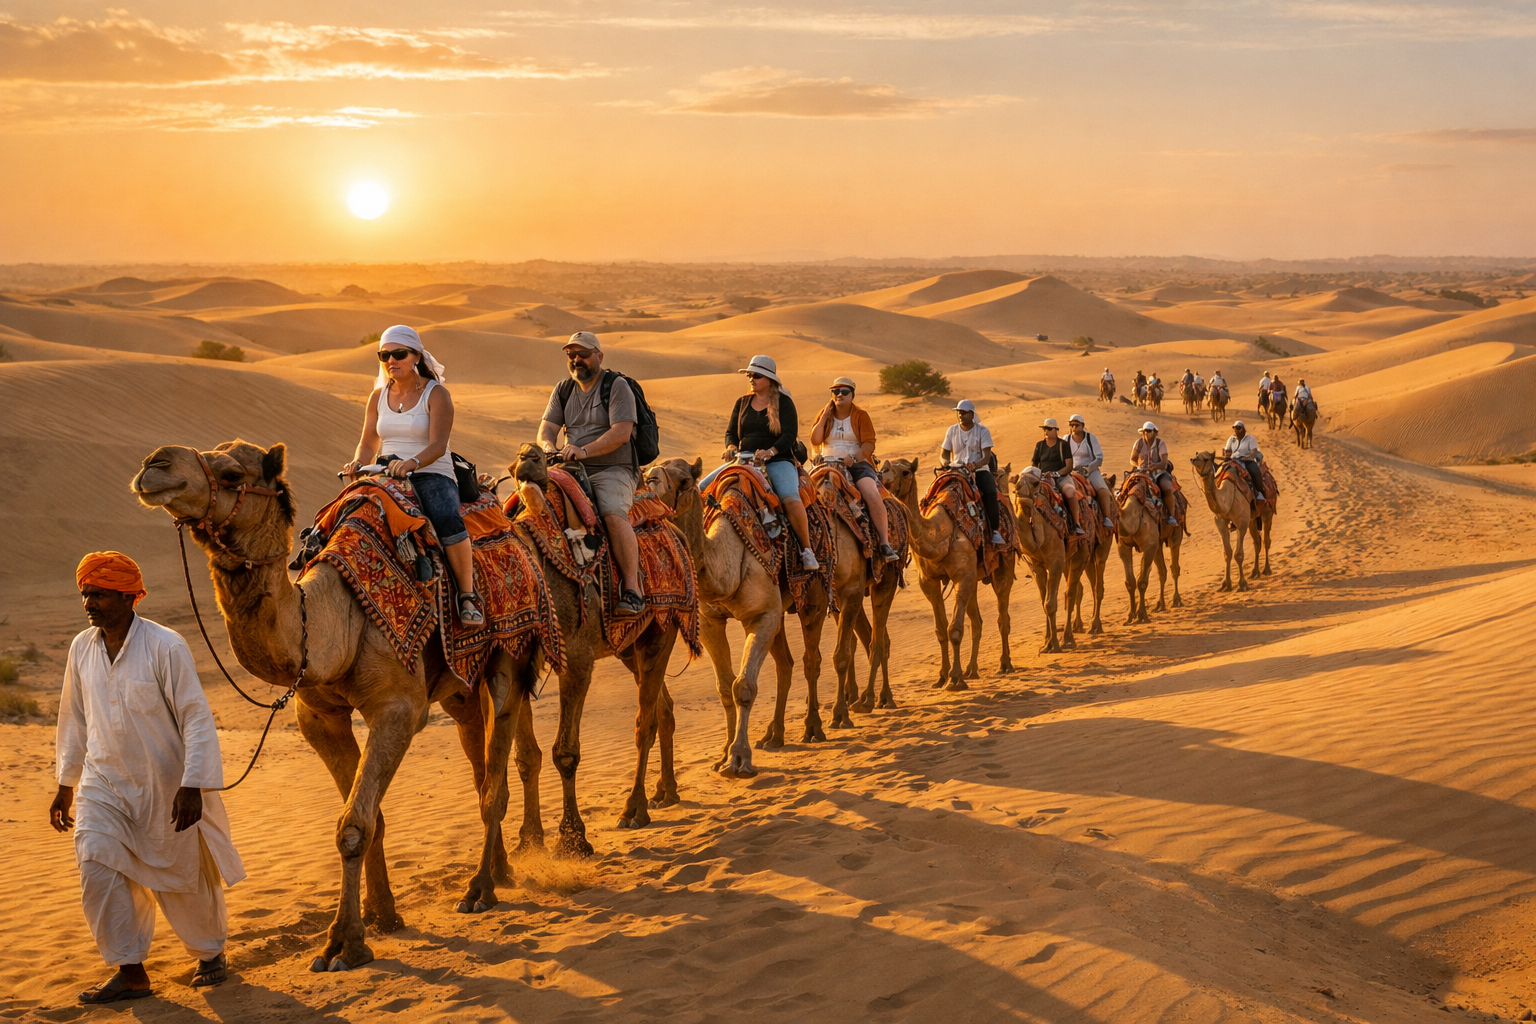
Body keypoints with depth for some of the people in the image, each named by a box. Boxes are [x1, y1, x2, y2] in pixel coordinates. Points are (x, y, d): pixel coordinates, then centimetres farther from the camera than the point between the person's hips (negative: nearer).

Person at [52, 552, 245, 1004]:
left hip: (165, 787, -4)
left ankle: (211, 953, 33)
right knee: (97, 867, -12)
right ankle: (130, 971, -2)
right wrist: (66, 784, 16)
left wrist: (193, 786, -21)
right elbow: (74, 719, 12)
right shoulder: (82, 648, -1)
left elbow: (197, 718, -15)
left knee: (182, 878, 8)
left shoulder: (165, 647, -17)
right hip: (103, 783, 4)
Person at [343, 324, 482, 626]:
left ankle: (468, 596, -21)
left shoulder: (436, 394, -2)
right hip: (387, 477, 4)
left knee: (448, 521, -36)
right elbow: (368, 444, 15)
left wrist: (412, 463, -35)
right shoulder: (378, 397, 13)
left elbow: (438, 445, -15)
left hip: (432, 476, -4)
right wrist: (358, 463, -8)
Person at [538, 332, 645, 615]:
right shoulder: (563, 390, 15)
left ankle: (632, 589, -30)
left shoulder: (617, 387, -4)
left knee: (614, 513, -33)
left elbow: (621, 433, -15)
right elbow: (547, 427, 7)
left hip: (612, 470, -6)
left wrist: (584, 450, -26)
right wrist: (549, 446, -18)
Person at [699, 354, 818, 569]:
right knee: (703, 487, -13)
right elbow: (731, 432, 12)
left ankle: (807, 551, -23)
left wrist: (770, 451, -26)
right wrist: (731, 447, -12)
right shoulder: (741, 403, 14)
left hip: (778, 461, -5)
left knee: (791, 499, -34)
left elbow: (790, 434, -9)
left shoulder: (784, 402, 0)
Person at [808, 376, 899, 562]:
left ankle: (885, 543, -28)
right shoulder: (824, 414, 14)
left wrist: (853, 458, -21)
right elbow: (815, 440, 1)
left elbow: (869, 445, -4)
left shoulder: (861, 416, 6)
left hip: (858, 463, -2)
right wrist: (825, 416, -4)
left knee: (872, 494, -29)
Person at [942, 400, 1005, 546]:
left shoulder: (982, 431, -1)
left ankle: (994, 530, -26)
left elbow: (987, 456, -9)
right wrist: (946, 462, -15)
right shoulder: (952, 430, 7)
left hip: (979, 470, -2)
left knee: (990, 492, -31)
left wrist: (977, 464, -32)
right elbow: (944, 454, 10)